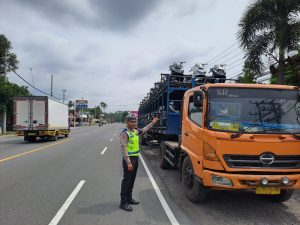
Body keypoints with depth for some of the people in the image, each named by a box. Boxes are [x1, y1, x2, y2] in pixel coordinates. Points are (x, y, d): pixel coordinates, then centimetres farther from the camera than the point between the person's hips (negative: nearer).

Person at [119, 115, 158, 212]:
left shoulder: (136, 131, 9)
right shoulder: (125, 133, -17)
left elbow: (144, 130, 31)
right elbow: (124, 148, -21)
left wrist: (152, 123, 33)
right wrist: (128, 163, -24)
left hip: (136, 158, 9)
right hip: (129, 159, -9)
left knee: (132, 180, 16)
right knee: (126, 180, -4)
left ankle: (129, 198, 29)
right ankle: (123, 203, 3)